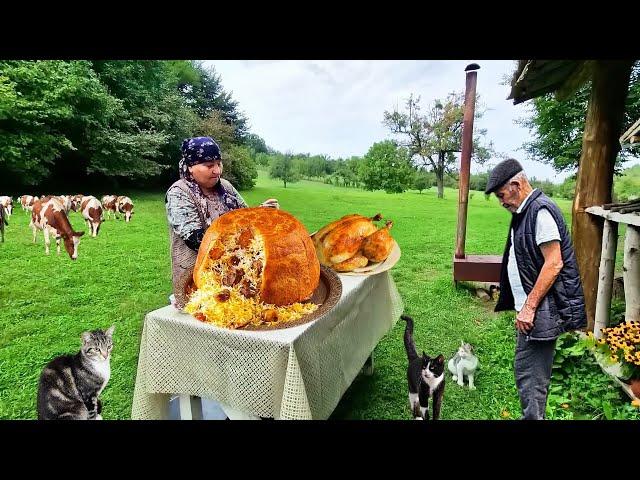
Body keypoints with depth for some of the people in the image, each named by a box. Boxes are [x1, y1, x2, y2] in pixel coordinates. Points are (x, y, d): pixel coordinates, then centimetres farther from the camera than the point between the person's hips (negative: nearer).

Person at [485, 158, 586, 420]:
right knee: (533, 371, 17)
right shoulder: (523, 212, 15)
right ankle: (534, 415, 30)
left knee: (529, 373, -4)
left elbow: (554, 264, -20)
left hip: (542, 309, -10)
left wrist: (529, 307, -19)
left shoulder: (541, 211, -15)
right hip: (531, 307, 10)